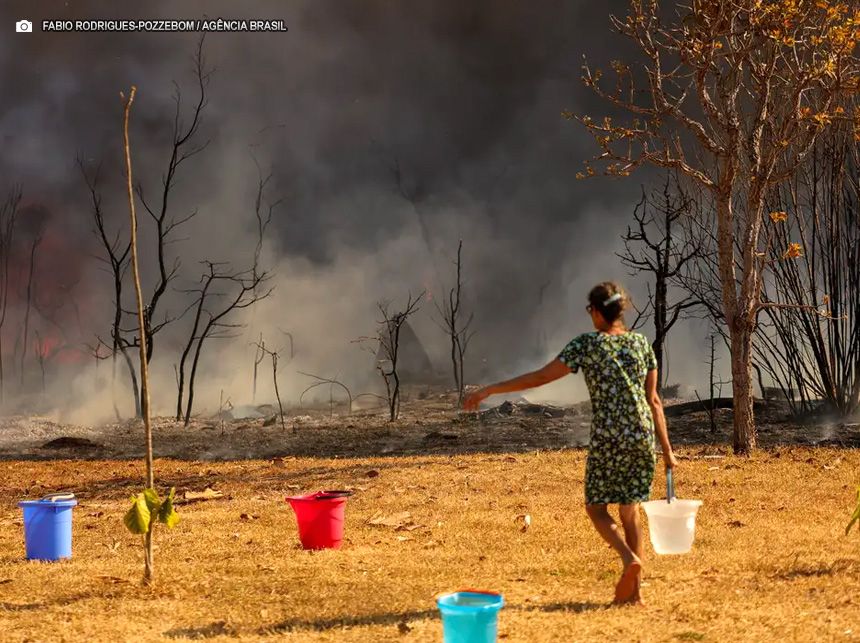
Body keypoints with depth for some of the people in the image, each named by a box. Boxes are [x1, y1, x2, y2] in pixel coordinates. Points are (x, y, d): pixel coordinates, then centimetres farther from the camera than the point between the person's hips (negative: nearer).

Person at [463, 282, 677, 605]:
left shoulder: (586, 344, -5)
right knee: (630, 509, 11)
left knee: (596, 506, 11)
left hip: (608, 439, -4)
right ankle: (634, 590, 8)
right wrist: (667, 450, 15)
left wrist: (489, 390, -2)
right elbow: (653, 399, 10)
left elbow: (540, 377, -7)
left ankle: (629, 557, -15)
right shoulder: (641, 343, 8)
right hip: (643, 437, 4)